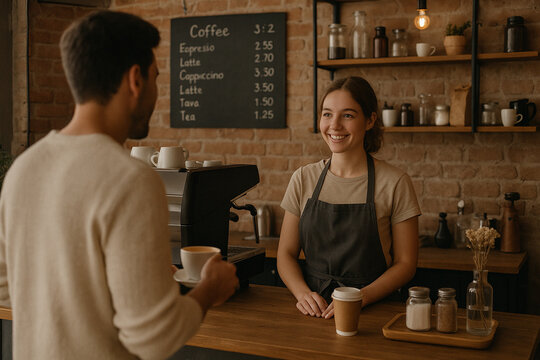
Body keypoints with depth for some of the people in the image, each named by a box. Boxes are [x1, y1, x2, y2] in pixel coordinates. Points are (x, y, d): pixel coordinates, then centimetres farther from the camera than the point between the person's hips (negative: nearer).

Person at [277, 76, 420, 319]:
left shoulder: (395, 183, -2)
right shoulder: (303, 179, 7)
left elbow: (405, 263, 1)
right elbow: (286, 254, 10)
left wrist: (359, 298, -14)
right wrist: (302, 292, -9)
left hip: (373, 311, -2)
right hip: (313, 312, 3)